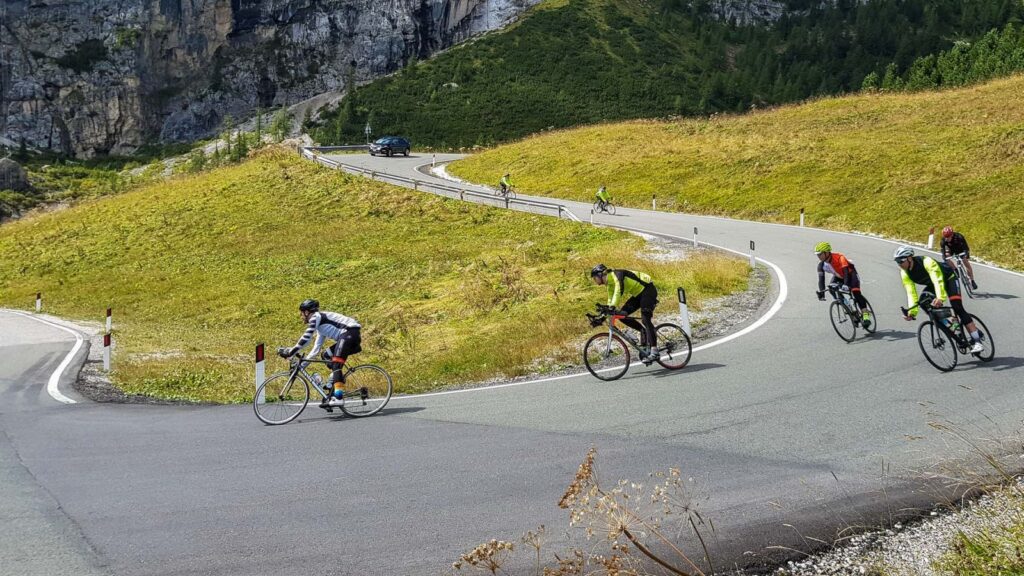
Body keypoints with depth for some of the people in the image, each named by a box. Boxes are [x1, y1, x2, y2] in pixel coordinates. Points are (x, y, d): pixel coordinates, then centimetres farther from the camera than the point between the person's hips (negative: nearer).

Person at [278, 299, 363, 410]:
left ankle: (337, 398, -28)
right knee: (327, 355, 17)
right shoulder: (321, 324, 29)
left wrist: (290, 352, -7)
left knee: (336, 364, -17)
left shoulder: (315, 317, 0)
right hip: (353, 338, 10)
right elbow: (316, 348, 29)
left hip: (349, 333, -10)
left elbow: (306, 338, -9)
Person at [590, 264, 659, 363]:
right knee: (622, 315, -4)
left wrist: (613, 307, -45)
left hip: (648, 289, -9)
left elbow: (619, 291, -36)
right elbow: (611, 301, 14)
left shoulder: (616, 275, -21)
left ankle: (654, 351, -25)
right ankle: (644, 332, 5)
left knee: (645, 318, -22)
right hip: (638, 294, 9)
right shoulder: (609, 284, 7)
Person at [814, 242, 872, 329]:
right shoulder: (821, 264, -20)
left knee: (856, 292, -25)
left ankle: (865, 314, -26)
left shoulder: (839, 257, -36)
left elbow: (846, 272, -44)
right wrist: (821, 292, -32)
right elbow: (821, 278, -21)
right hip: (838, 276, 6)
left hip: (850, 274, -6)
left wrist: (846, 284, -59)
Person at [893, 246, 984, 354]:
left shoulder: (926, 262, -36)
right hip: (931, 285, 7)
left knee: (957, 308, -20)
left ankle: (976, 341, -22)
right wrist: (912, 311, -33)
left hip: (948, 278, -7)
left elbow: (938, 280, -47)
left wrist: (940, 298, -62)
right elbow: (911, 292, -20)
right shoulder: (904, 273, -18)